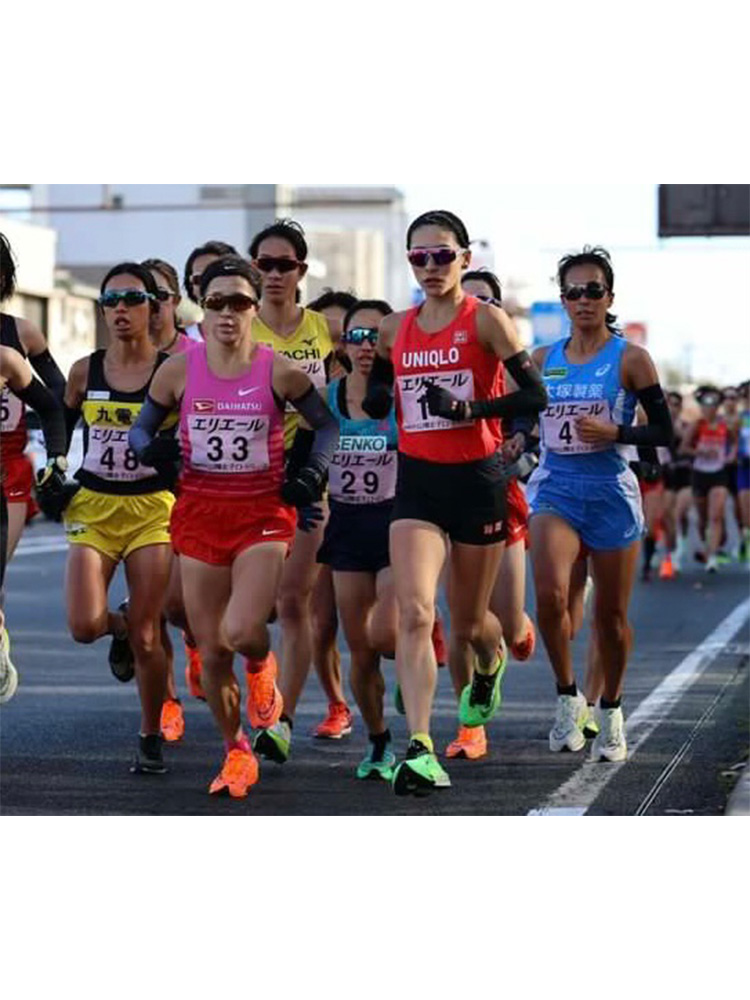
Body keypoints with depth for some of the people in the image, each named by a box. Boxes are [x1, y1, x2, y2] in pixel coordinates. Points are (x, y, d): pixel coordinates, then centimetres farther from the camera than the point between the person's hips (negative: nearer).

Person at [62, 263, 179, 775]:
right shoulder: (84, 372, 2)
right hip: (93, 507, 2)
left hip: (152, 510, -2)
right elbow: (59, 428, 18)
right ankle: (119, 627, 25)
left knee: (146, 635, -1)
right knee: (84, 626, -13)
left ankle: (152, 737, 17)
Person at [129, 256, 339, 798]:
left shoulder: (278, 371, -6)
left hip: (263, 512, -2)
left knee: (241, 632, -21)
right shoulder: (180, 370, -2)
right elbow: (142, 427, 10)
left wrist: (312, 474, -6)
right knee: (212, 652, 4)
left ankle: (264, 667, 18)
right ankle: (236, 752, 26)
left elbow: (327, 424, 8)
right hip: (200, 512, 2)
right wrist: (152, 449, -13)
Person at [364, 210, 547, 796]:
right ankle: (420, 752, -21)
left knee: (469, 624, 11)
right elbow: (376, 398, 23)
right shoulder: (394, 329, 7)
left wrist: (468, 408, -24)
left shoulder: (486, 319, -6)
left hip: (477, 479, -2)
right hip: (417, 482, 3)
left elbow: (535, 396, -13)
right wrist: (375, 397, 0)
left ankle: (489, 666, 49)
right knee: (414, 613, -16)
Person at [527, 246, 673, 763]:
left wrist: (614, 433, -18)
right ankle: (568, 697, -1)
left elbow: (665, 432, -3)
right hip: (556, 487, 2)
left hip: (611, 492, -2)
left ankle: (610, 711, 28)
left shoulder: (630, 359, -3)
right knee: (551, 595, -21)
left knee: (611, 614, 7)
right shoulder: (542, 360, 7)